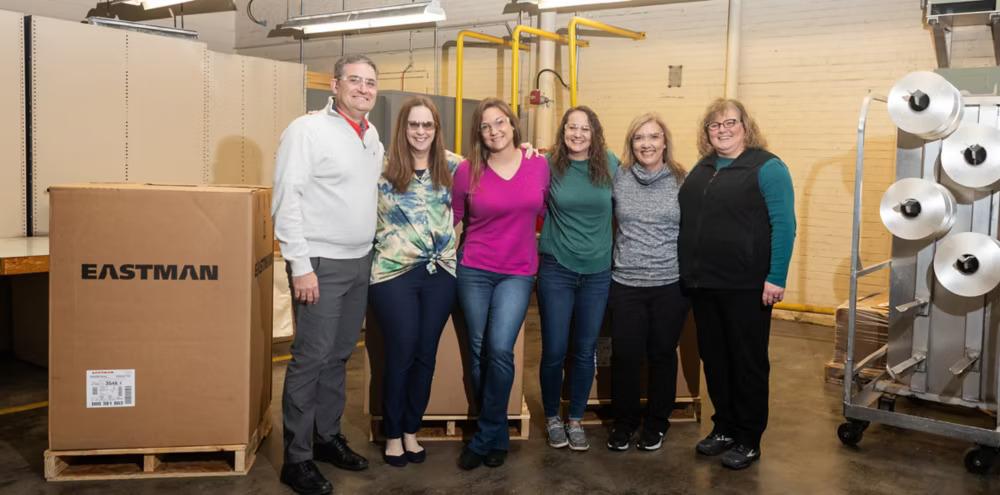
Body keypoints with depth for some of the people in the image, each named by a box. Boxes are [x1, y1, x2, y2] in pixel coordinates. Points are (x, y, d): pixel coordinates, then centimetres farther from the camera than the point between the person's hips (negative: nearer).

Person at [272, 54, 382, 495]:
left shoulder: (372, 137, 12)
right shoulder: (307, 130, -10)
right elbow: (286, 200, -15)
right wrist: (300, 265, -19)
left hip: (361, 261, 7)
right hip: (321, 263, -7)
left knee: (338, 357, 15)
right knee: (310, 359, -2)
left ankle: (328, 437, 29)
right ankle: (296, 459, 10)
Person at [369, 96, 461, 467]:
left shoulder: (450, 165, 6)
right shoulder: (383, 167, -3)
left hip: (440, 272, 3)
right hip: (394, 272, -3)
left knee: (426, 355, 10)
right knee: (401, 355, 3)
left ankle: (411, 431, 28)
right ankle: (393, 435, 22)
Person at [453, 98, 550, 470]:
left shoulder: (539, 165, 0)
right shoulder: (468, 170, -3)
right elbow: (454, 216, 8)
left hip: (518, 274, 0)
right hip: (474, 270, 1)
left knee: (500, 349, -15)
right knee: (479, 352, 5)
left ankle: (485, 437, 2)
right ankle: (497, 435, 23)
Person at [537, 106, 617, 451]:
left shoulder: (610, 165, -1)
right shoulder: (549, 166, -5)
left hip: (598, 271, 2)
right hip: (556, 269, -1)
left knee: (585, 351, 11)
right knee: (554, 351, 4)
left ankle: (576, 420, 28)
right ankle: (552, 417, 26)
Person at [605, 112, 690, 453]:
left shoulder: (682, 181, 0)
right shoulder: (617, 178, 0)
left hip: (671, 284, 0)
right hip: (626, 284, 0)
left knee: (662, 354, 11)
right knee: (625, 355, 5)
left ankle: (656, 422, 29)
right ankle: (624, 421, 25)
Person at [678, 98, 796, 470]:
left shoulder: (767, 167, -7)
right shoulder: (701, 169, 12)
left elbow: (784, 225, -13)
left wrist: (776, 278, -18)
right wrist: (690, 271, 11)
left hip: (746, 286, -6)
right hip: (702, 284, 6)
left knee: (748, 363, 5)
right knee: (714, 359, 14)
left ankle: (748, 440, 17)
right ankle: (724, 427, 29)